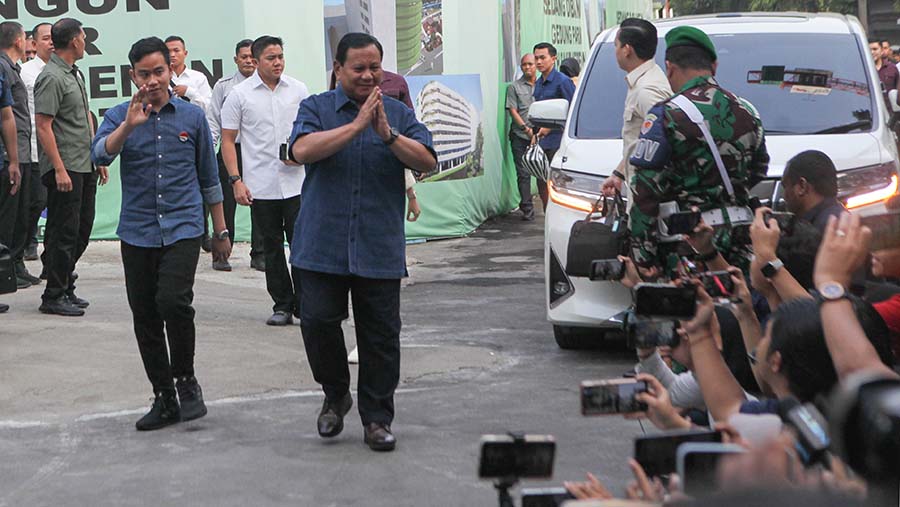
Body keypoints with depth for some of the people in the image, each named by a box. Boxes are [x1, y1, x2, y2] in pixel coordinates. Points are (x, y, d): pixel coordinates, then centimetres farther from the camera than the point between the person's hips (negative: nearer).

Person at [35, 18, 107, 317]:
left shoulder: (75, 74, 17)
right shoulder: (52, 78, -13)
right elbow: (43, 127, -17)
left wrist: (98, 158, 21)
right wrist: (59, 169, -21)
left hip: (85, 168, 9)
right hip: (64, 169, -9)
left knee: (81, 231, 12)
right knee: (64, 233, -5)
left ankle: (66, 289, 22)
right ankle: (53, 297, 2)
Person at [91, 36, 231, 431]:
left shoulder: (192, 116, 4)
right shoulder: (119, 117, 3)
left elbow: (209, 178, 13)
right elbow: (100, 154, -17)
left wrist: (221, 231, 15)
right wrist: (129, 125, -33)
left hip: (182, 228, -2)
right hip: (137, 232, 2)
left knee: (173, 301, -21)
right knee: (145, 317, 6)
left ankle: (186, 380, 0)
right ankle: (164, 399, 19)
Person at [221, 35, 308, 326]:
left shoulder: (298, 90, 6)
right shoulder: (240, 95, -1)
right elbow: (227, 139, 1)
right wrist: (236, 180, -7)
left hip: (296, 182, 1)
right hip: (261, 187, -1)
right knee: (272, 247, 7)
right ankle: (282, 306, 15)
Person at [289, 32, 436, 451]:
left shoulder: (398, 114, 10)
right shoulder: (316, 109, 6)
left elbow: (427, 162, -2)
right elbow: (302, 150, -14)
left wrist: (388, 134, -17)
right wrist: (357, 125, -17)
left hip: (379, 250, 1)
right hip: (322, 246, -1)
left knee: (381, 336, 2)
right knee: (317, 321, -8)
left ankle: (377, 420, 12)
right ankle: (335, 394, 18)